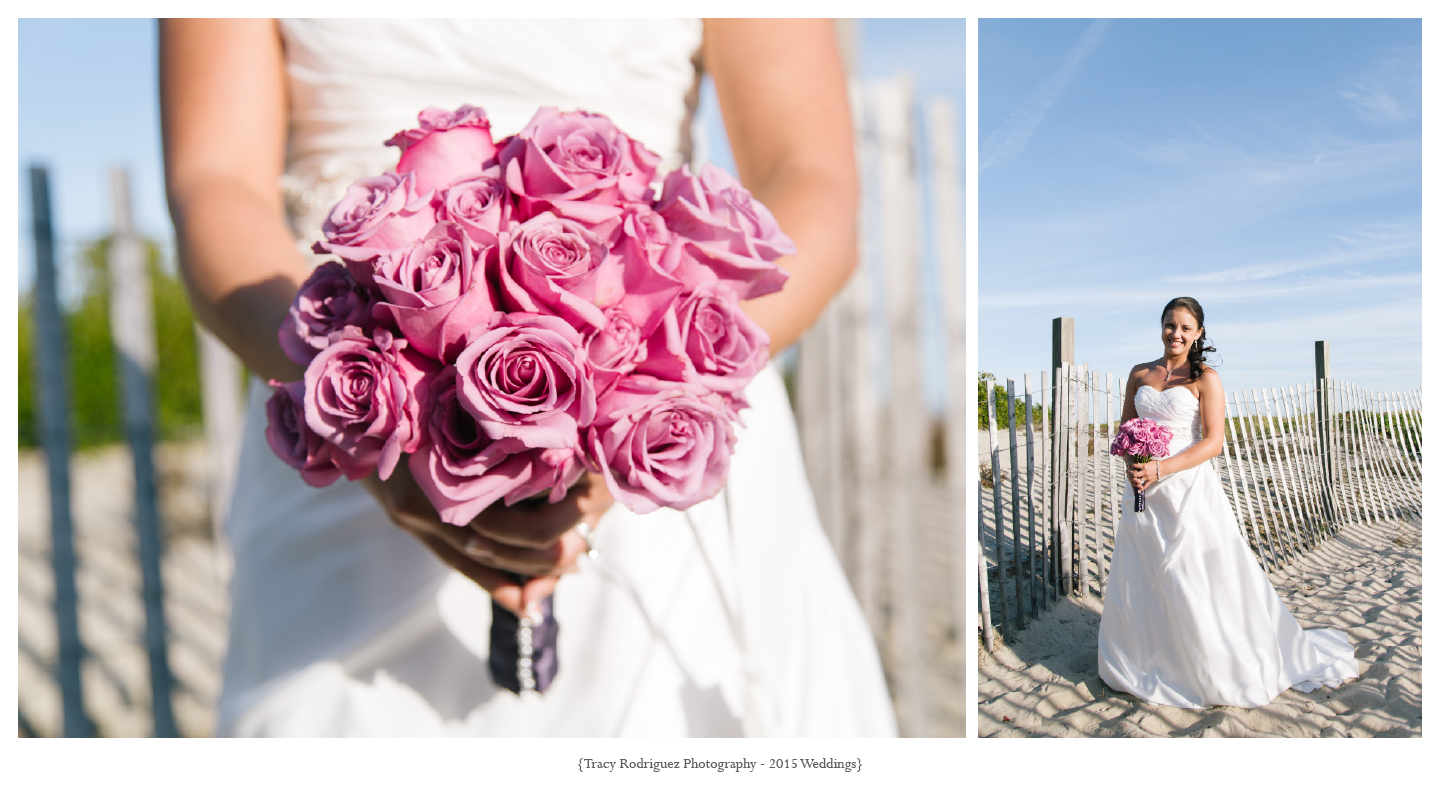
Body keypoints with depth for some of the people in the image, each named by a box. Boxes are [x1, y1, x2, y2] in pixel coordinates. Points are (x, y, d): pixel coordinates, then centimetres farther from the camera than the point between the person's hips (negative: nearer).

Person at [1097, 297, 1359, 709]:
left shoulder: (1205, 378, -4)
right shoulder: (1140, 374, 9)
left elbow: (1213, 441, -10)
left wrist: (1160, 469, -20)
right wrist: (1132, 465, -7)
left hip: (1188, 487, -5)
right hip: (1145, 490, 5)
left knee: (1196, 579, 2)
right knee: (1141, 579, 11)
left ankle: (1214, 668, 18)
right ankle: (1148, 658, 28)